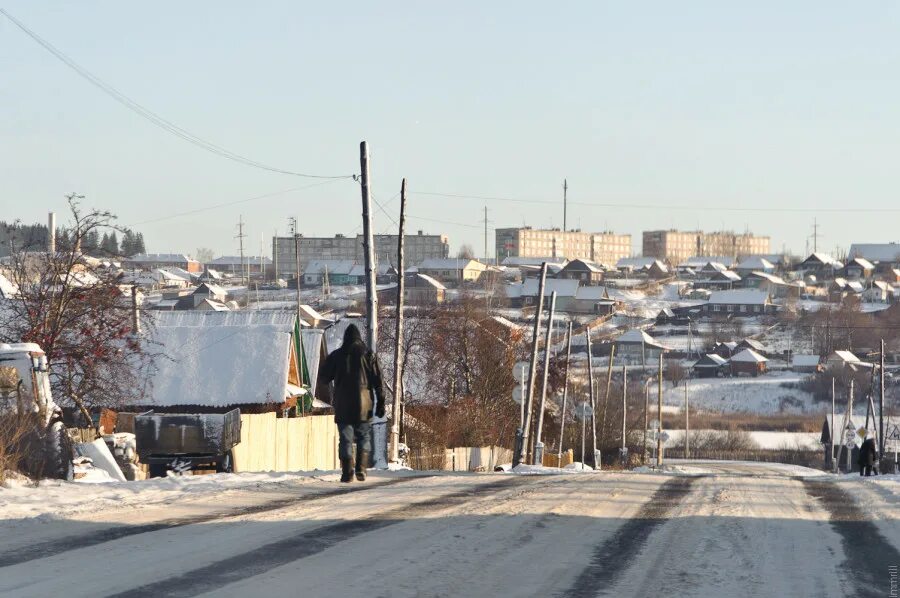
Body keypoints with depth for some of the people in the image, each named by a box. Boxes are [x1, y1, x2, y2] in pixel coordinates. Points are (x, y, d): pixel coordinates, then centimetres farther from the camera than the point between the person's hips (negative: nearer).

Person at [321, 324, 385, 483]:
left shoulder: (336, 356, 0)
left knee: (345, 439, 3)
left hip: (343, 405, 0)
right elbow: (377, 381, -1)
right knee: (364, 437, 12)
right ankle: (361, 468, -2)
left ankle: (347, 472, -5)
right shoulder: (368, 355, 0)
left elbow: (325, 378, 8)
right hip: (363, 404, 0)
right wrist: (380, 403, 2)